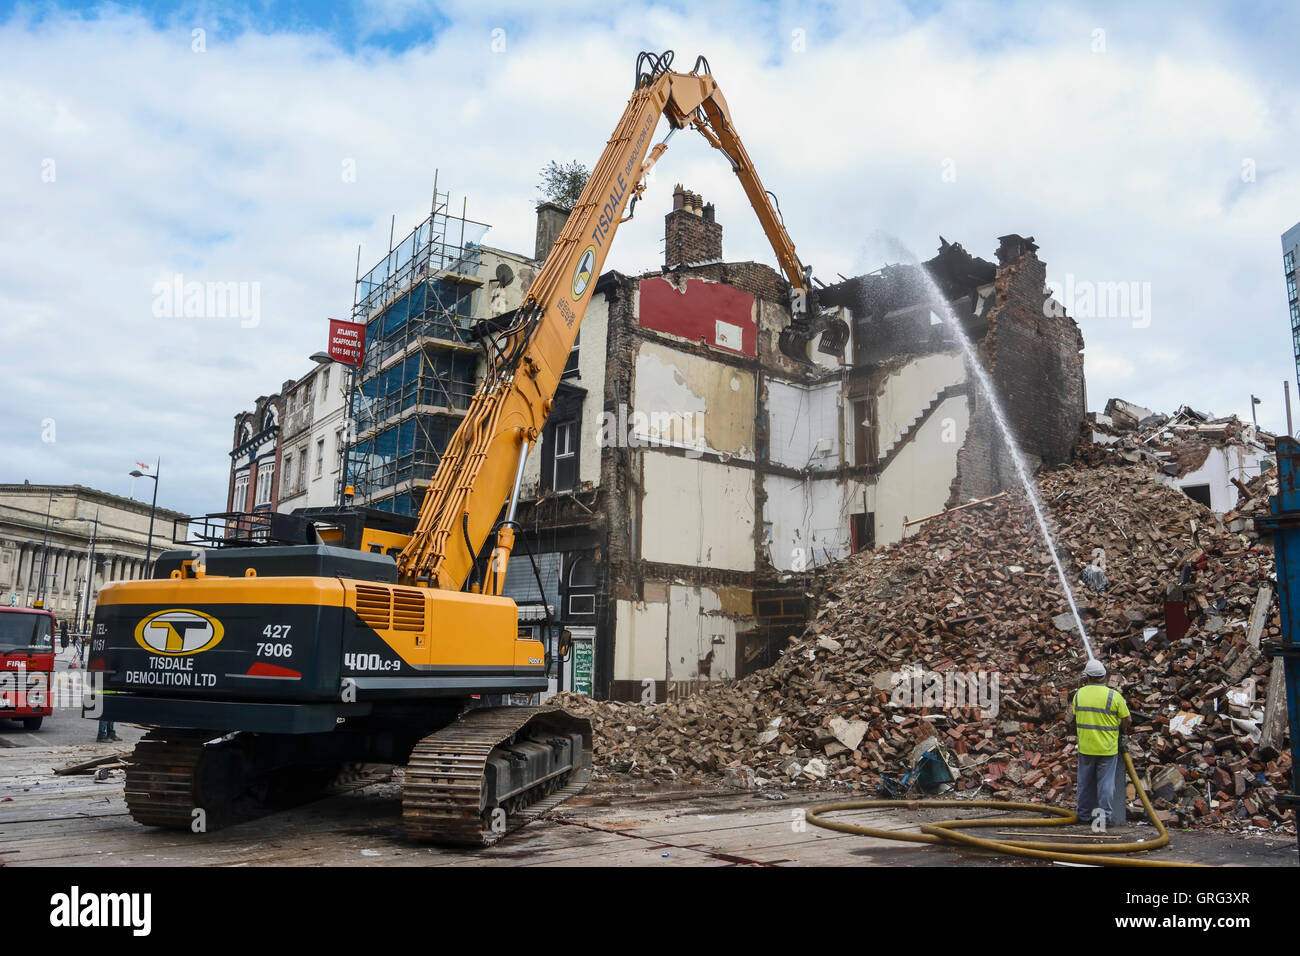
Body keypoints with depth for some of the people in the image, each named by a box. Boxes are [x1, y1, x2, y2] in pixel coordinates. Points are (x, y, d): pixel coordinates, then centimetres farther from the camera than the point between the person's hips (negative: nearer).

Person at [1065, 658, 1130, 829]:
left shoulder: (1079, 694, -1)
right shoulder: (1113, 695, -12)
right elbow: (1126, 719, -5)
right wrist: (1122, 731, 15)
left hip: (1085, 746, 3)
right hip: (1107, 748, -3)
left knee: (1085, 782, 13)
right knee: (1105, 782, 5)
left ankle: (1084, 814, 21)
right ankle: (1105, 815, 7)